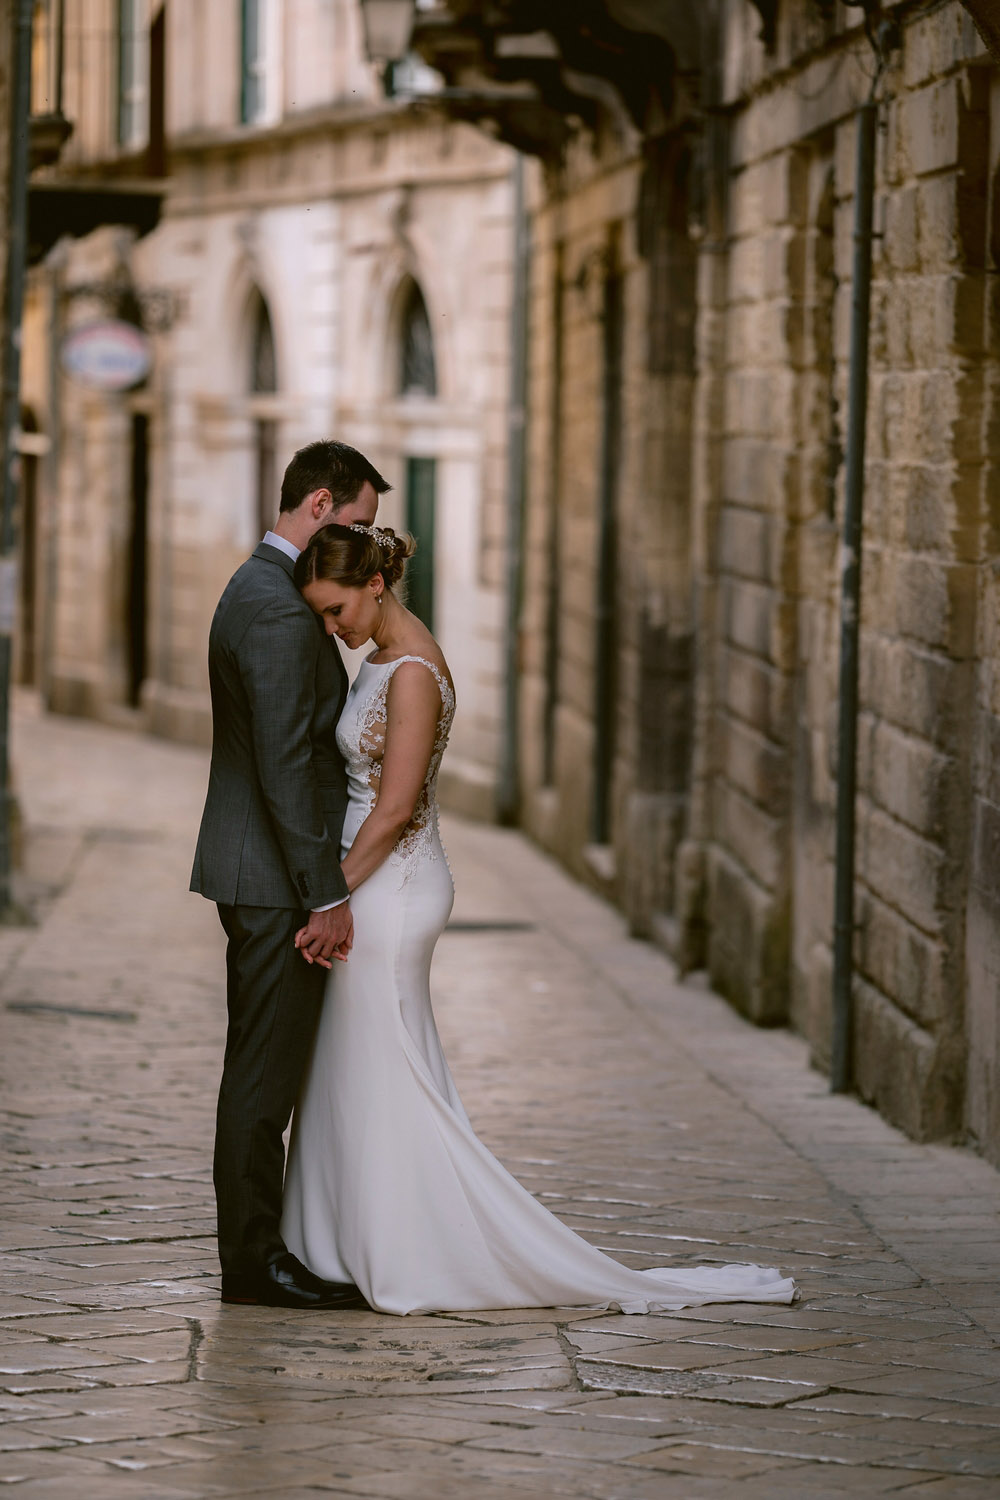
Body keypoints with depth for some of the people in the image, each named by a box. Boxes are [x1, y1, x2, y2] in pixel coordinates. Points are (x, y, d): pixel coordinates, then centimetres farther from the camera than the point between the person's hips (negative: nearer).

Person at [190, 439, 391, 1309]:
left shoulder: (257, 590, 15)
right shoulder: (282, 612, -19)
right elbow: (285, 768, -23)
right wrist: (326, 898, -21)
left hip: (259, 875, 11)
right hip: (276, 879, -11)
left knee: (264, 1066, 14)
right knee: (265, 1071, -5)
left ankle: (258, 1247, 20)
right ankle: (254, 1261, 1)